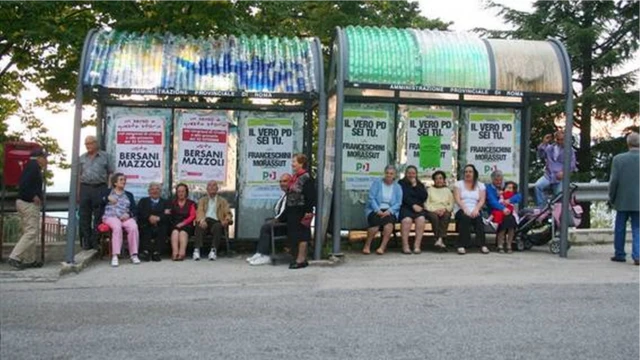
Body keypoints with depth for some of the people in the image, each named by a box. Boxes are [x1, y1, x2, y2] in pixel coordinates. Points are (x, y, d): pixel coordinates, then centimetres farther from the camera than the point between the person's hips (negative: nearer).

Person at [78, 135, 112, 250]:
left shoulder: (104, 157, 6)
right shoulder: (82, 158, 13)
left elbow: (110, 174, 5)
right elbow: (79, 176, 14)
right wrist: (78, 192, 7)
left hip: (100, 188, -3)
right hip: (85, 188, 3)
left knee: (98, 216, -1)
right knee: (84, 216, 3)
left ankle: (96, 241, 5)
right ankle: (86, 242, 9)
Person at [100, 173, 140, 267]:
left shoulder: (129, 195, 26)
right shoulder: (107, 192, 21)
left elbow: (134, 209, 14)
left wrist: (128, 214, -7)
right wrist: (107, 199, -8)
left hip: (125, 217, 2)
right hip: (111, 217, -2)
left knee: (133, 227, -32)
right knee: (117, 227, -37)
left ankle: (134, 255, -31)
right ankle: (115, 256, -42)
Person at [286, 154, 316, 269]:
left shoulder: (306, 177, -14)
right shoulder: (295, 177, 14)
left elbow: (310, 195, -18)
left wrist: (308, 211, -21)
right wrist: (288, 210, 19)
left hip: (301, 211, -10)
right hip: (293, 211, 10)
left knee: (301, 235, -3)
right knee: (293, 234, 12)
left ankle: (301, 259, 3)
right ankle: (301, 258, 20)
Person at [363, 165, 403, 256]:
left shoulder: (397, 187, 12)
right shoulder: (377, 183, 7)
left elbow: (398, 203, 3)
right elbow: (371, 198, -3)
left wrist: (389, 211, -15)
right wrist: (378, 210, -17)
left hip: (389, 211, 1)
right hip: (375, 210, -1)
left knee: (389, 221, -34)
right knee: (376, 221, -33)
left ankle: (382, 247, -29)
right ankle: (367, 245, -11)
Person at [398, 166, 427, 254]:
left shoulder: (420, 185, 22)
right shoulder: (401, 183, 13)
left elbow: (424, 197, 6)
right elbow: (403, 197, -1)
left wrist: (415, 186, 1)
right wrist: (413, 205, -14)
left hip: (418, 208, 3)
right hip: (405, 207, -2)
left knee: (421, 219, -31)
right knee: (407, 220, -35)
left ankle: (417, 245, -28)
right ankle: (405, 246, -30)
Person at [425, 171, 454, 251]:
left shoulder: (447, 191, 24)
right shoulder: (429, 190, 19)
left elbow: (451, 205, 12)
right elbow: (426, 204, 5)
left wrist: (444, 209, -9)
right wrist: (435, 210, -12)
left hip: (444, 211, 1)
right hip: (432, 211, -1)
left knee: (446, 216, -35)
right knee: (434, 217, -36)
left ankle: (440, 239, -47)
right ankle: (441, 241, -43)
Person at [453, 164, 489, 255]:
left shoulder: (480, 185, 17)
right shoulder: (459, 184, 14)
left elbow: (482, 200, 4)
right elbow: (457, 199, -1)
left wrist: (476, 209, -17)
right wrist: (465, 209, -19)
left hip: (475, 212, 1)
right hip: (462, 211, -1)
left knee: (478, 218, -34)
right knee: (465, 218, -36)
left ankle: (482, 245, -33)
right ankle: (462, 245, -36)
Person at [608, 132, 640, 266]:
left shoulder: (618, 159, -9)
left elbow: (614, 181, -9)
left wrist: (611, 198, 3)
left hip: (622, 200, 0)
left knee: (620, 229, 14)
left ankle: (619, 254, 22)